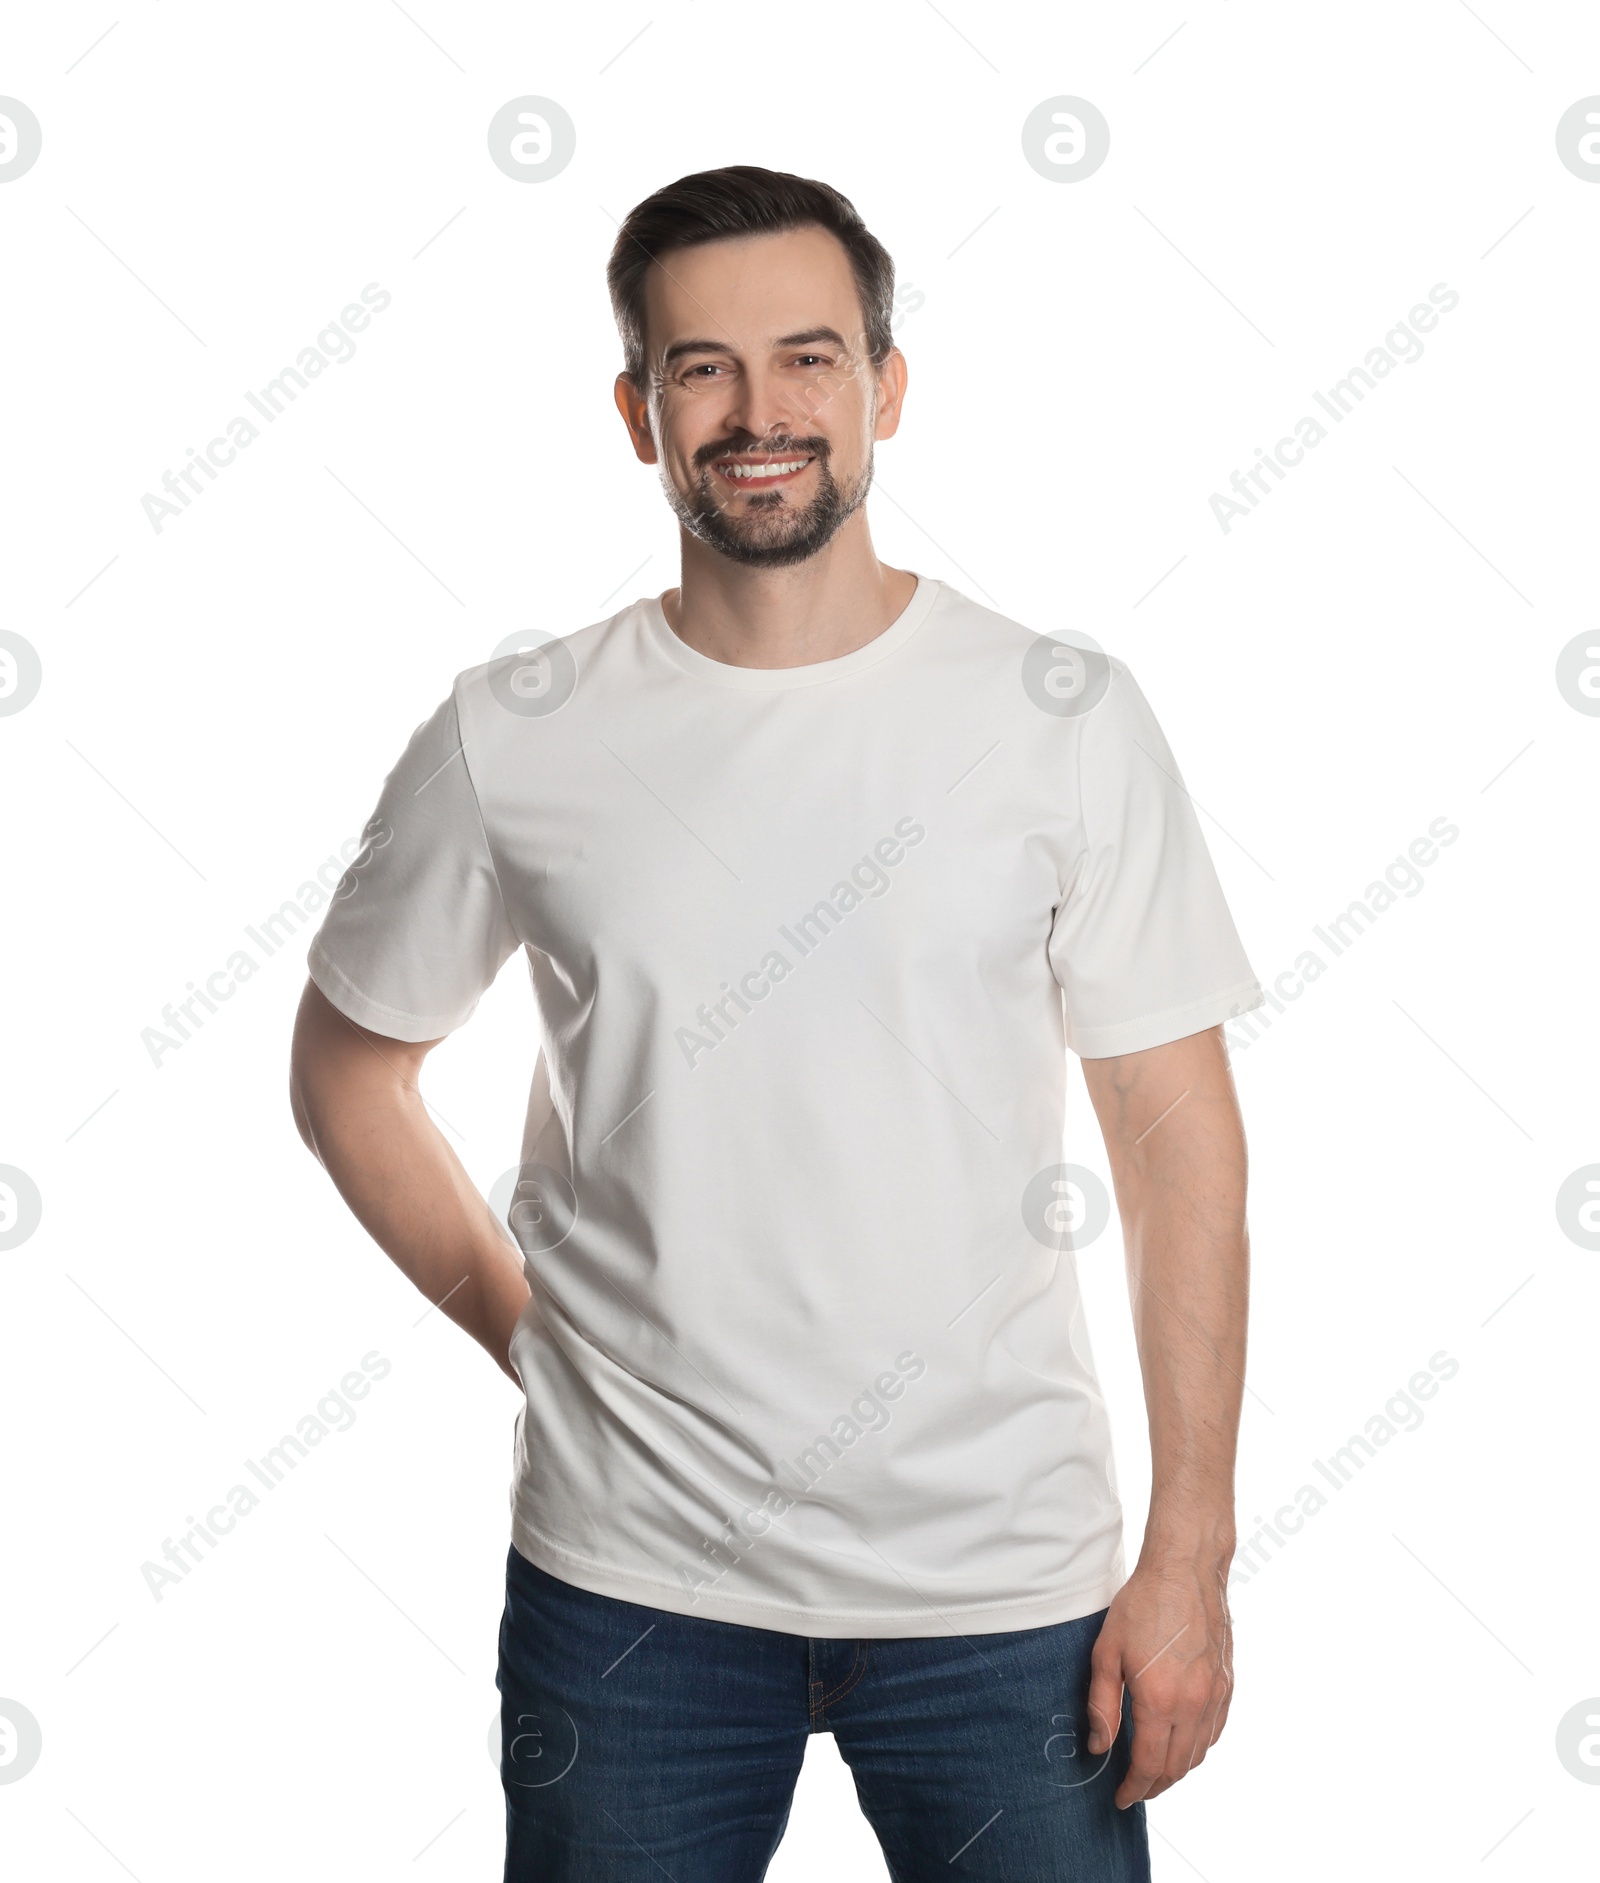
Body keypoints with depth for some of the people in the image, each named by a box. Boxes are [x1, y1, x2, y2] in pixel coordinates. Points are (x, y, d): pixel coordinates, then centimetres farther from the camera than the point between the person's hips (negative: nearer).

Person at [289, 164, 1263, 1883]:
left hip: (1003, 1571, 0)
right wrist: (529, 1332, 3)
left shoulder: (1067, 720, -4)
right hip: (632, 1579, 1)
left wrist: (1188, 1557, -4)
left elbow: (1177, 1137, -3)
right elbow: (348, 1068, 11)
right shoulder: (510, 741, -3)